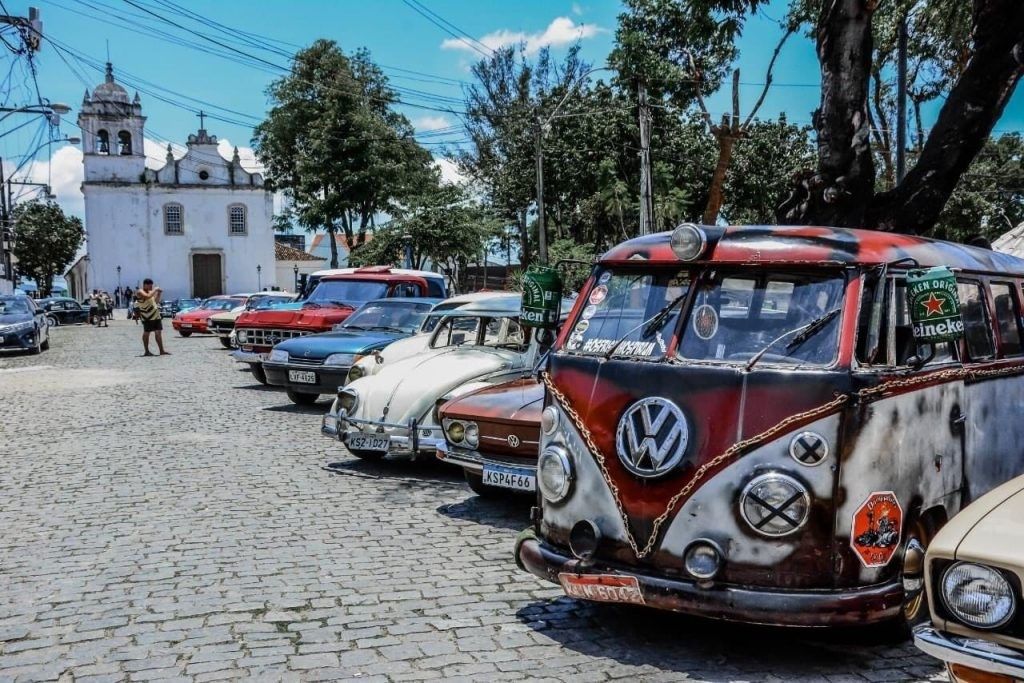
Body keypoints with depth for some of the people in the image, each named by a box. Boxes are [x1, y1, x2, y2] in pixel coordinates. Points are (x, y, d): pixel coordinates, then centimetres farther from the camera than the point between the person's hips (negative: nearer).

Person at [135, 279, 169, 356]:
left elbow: (156, 301, 24)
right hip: (147, 316, -8)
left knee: (158, 332, 5)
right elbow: (148, 297, -26)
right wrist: (155, 290, -15)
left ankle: (162, 351, 7)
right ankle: (147, 351, 3)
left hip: (156, 315, 8)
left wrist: (159, 294, 11)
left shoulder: (150, 292, 19)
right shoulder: (140, 292, -7)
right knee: (146, 332, -1)